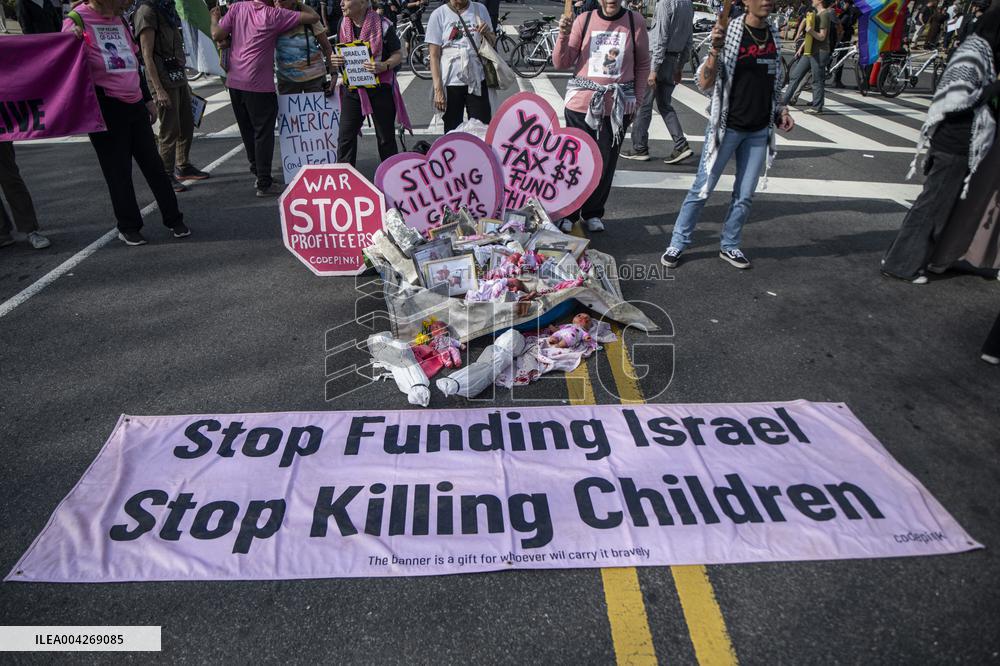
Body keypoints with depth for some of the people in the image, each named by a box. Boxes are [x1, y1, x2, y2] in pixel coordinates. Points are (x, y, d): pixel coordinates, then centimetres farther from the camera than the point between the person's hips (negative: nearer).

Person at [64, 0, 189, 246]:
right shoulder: (77, 21, -6)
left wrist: (147, 99, 24)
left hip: (135, 105, 6)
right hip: (106, 109, -6)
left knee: (153, 164, 7)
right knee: (118, 171, 2)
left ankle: (174, 219, 16)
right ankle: (128, 227, 14)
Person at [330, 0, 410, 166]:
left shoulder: (383, 25, -11)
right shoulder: (343, 25, 5)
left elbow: (398, 54, -7)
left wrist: (384, 66, -27)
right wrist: (335, 60, -8)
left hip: (380, 88, -4)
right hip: (351, 88, 4)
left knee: (386, 138, 6)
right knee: (345, 137, 1)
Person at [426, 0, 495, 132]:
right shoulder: (439, 15, -3)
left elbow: (492, 44, 16)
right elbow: (434, 56, -3)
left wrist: (487, 33, -7)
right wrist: (438, 89, -10)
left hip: (477, 81, 2)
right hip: (450, 83, -2)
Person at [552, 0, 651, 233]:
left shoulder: (635, 21, -1)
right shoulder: (583, 20, -2)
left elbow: (642, 64, 9)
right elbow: (561, 63, -3)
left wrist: (637, 99, 6)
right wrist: (563, 35, -18)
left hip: (618, 107, 1)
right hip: (581, 104, -1)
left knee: (606, 163, 9)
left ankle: (592, 213, 26)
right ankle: (568, 214, 20)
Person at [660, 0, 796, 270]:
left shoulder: (774, 35, 7)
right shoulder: (730, 32, -10)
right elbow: (704, 84, -15)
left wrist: (780, 109, 7)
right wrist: (716, 49, -29)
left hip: (760, 131, 5)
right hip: (726, 126, -5)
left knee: (744, 196, 8)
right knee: (701, 190, -1)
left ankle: (729, 246, 22)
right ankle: (677, 244, 10)